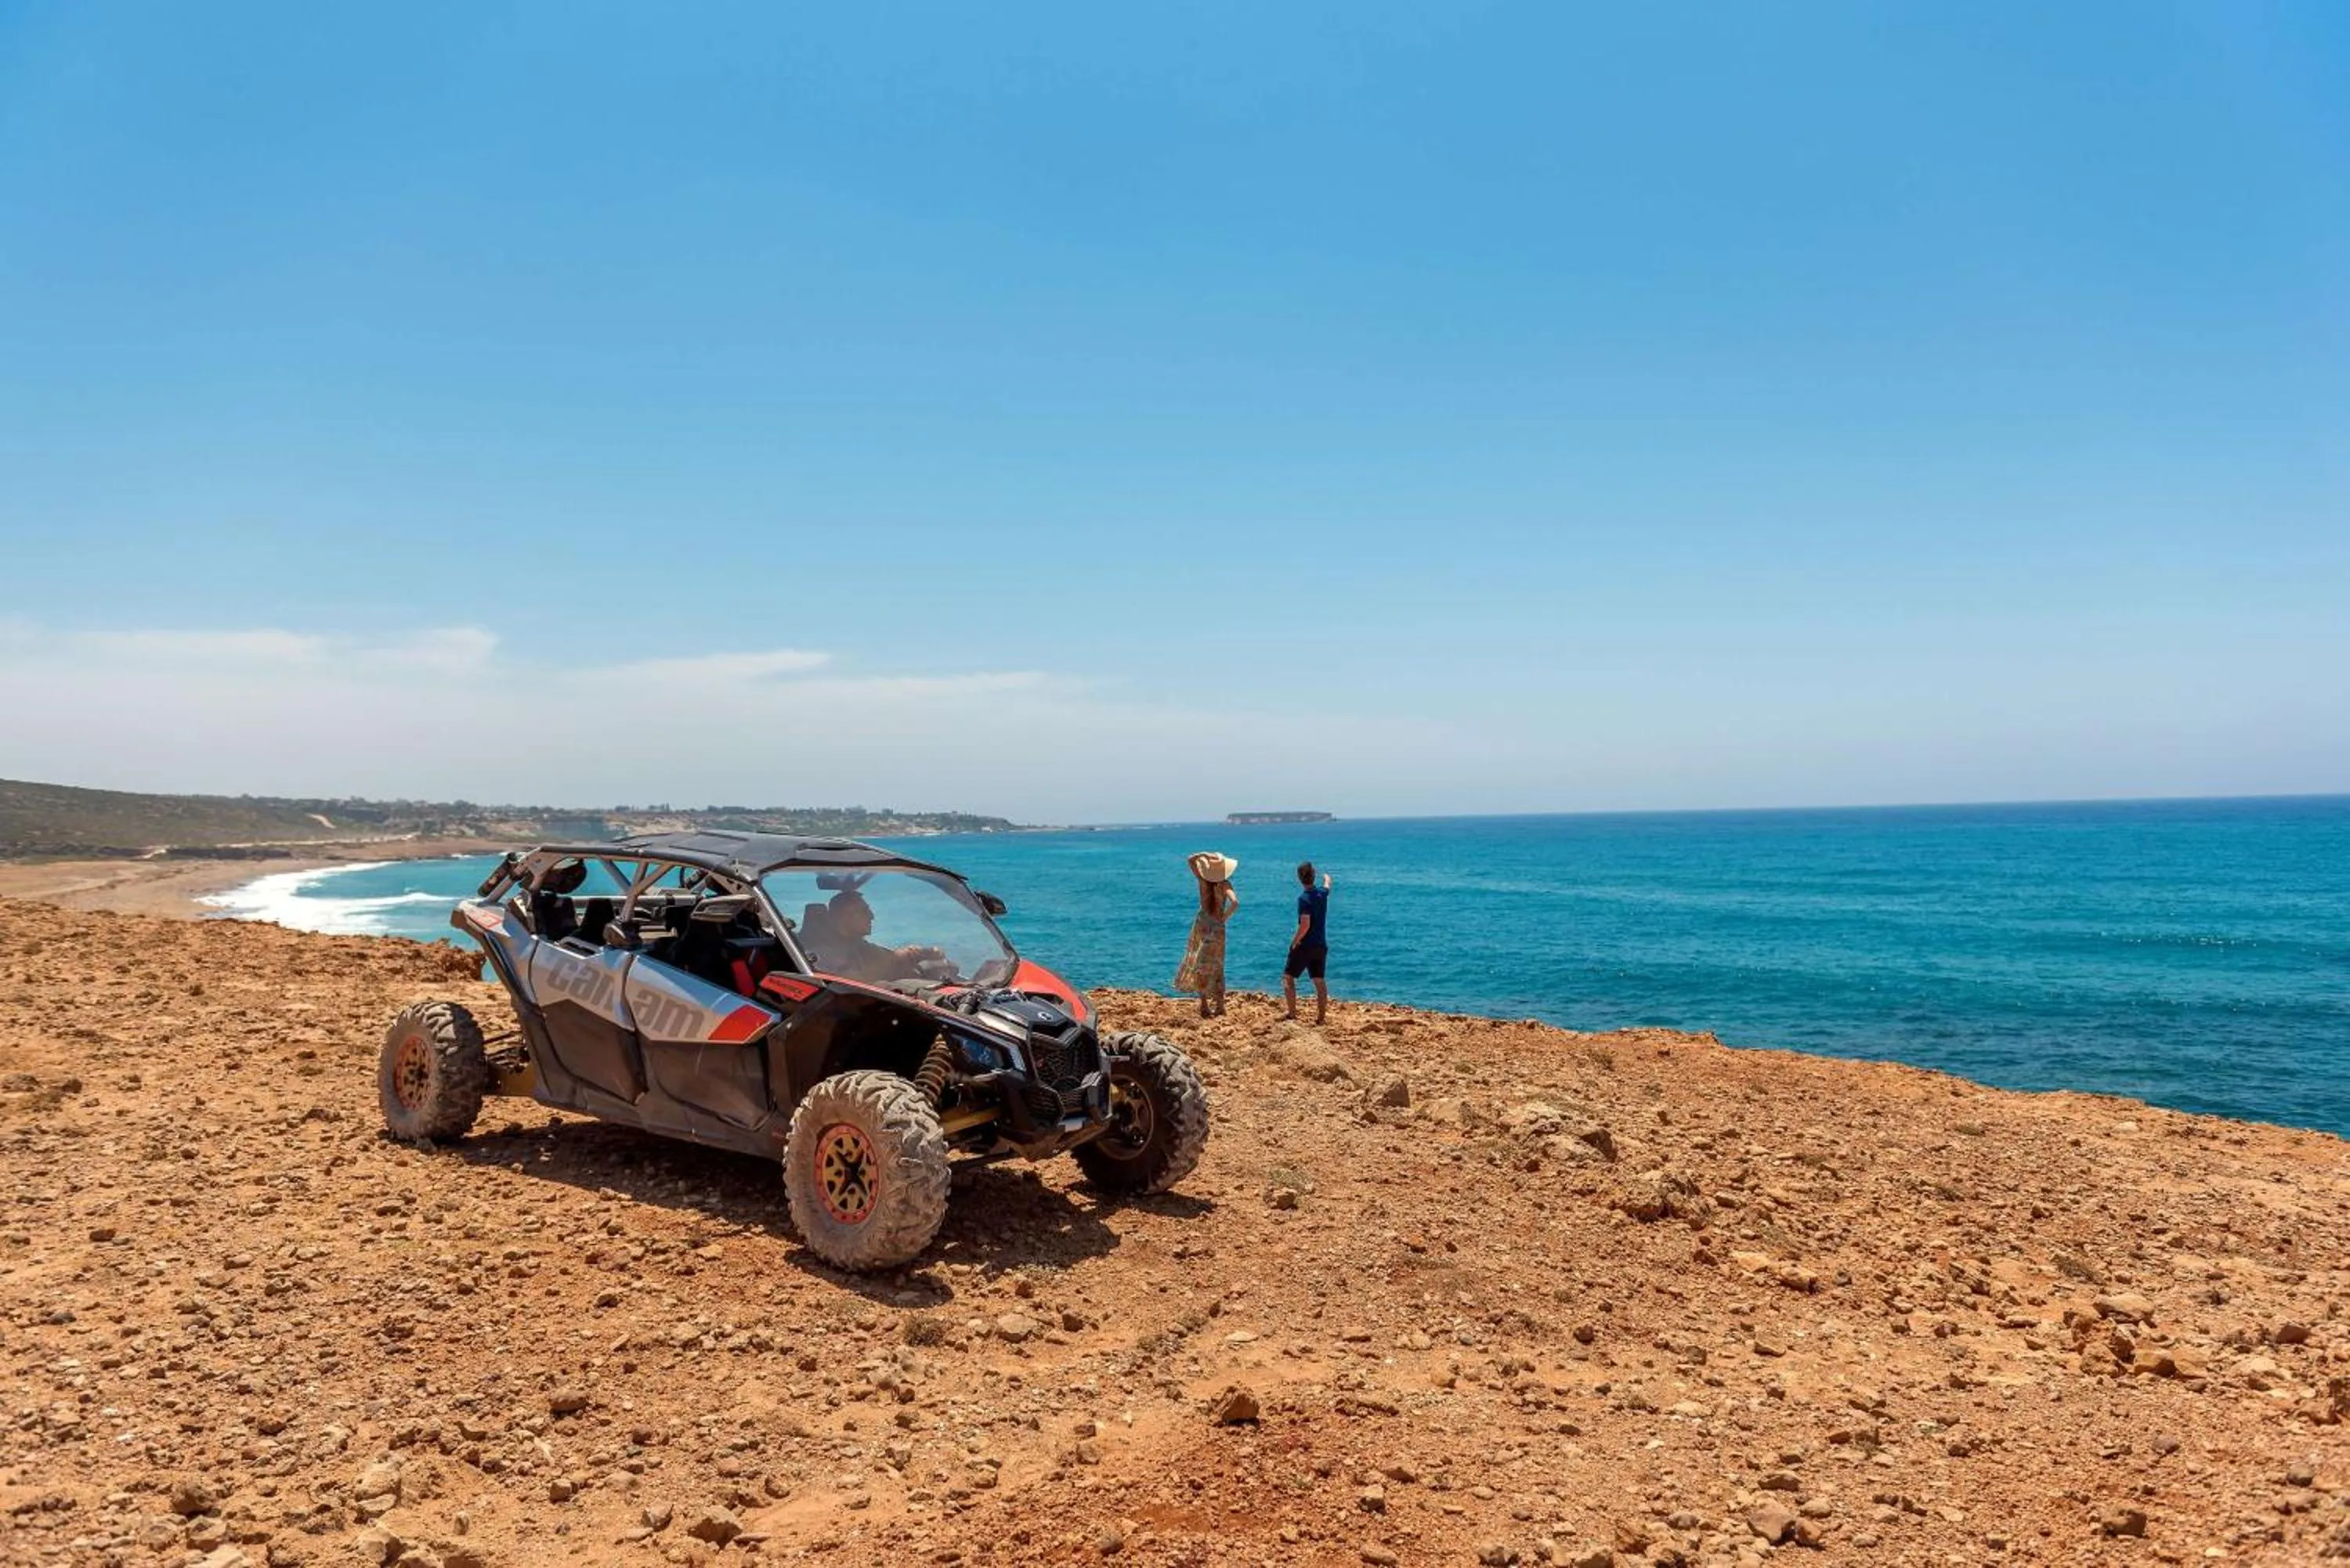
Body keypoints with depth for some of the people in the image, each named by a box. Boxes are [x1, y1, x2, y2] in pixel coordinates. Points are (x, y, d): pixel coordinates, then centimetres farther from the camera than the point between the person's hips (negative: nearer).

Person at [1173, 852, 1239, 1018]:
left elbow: (1191, 860, 7)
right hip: (1217, 927, -2)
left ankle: (1204, 1006, 10)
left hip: (1201, 924, 2)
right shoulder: (1225, 884, -12)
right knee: (1216, 967, 9)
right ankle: (1219, 1007, 10)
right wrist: (1225, 917, -13)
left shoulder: (1203, 880, -5)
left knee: (1201, 966, 11)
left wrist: (1204, 854, -6)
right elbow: (1235, 902, -27)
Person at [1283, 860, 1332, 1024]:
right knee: (1320, 981, 9)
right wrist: (1326, 879, 52)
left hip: (1305, 946, -6)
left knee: (1288, 977, 3)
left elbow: (1305, 925, -23)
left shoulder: (1304, 898, -17)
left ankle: (1292, 1013, -3)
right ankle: (1321, 1016, 8)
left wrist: (1294, 942, -11)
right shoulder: (1322, 893, 3)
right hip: (1321, 946, 6)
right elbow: (1327, 885, 30)